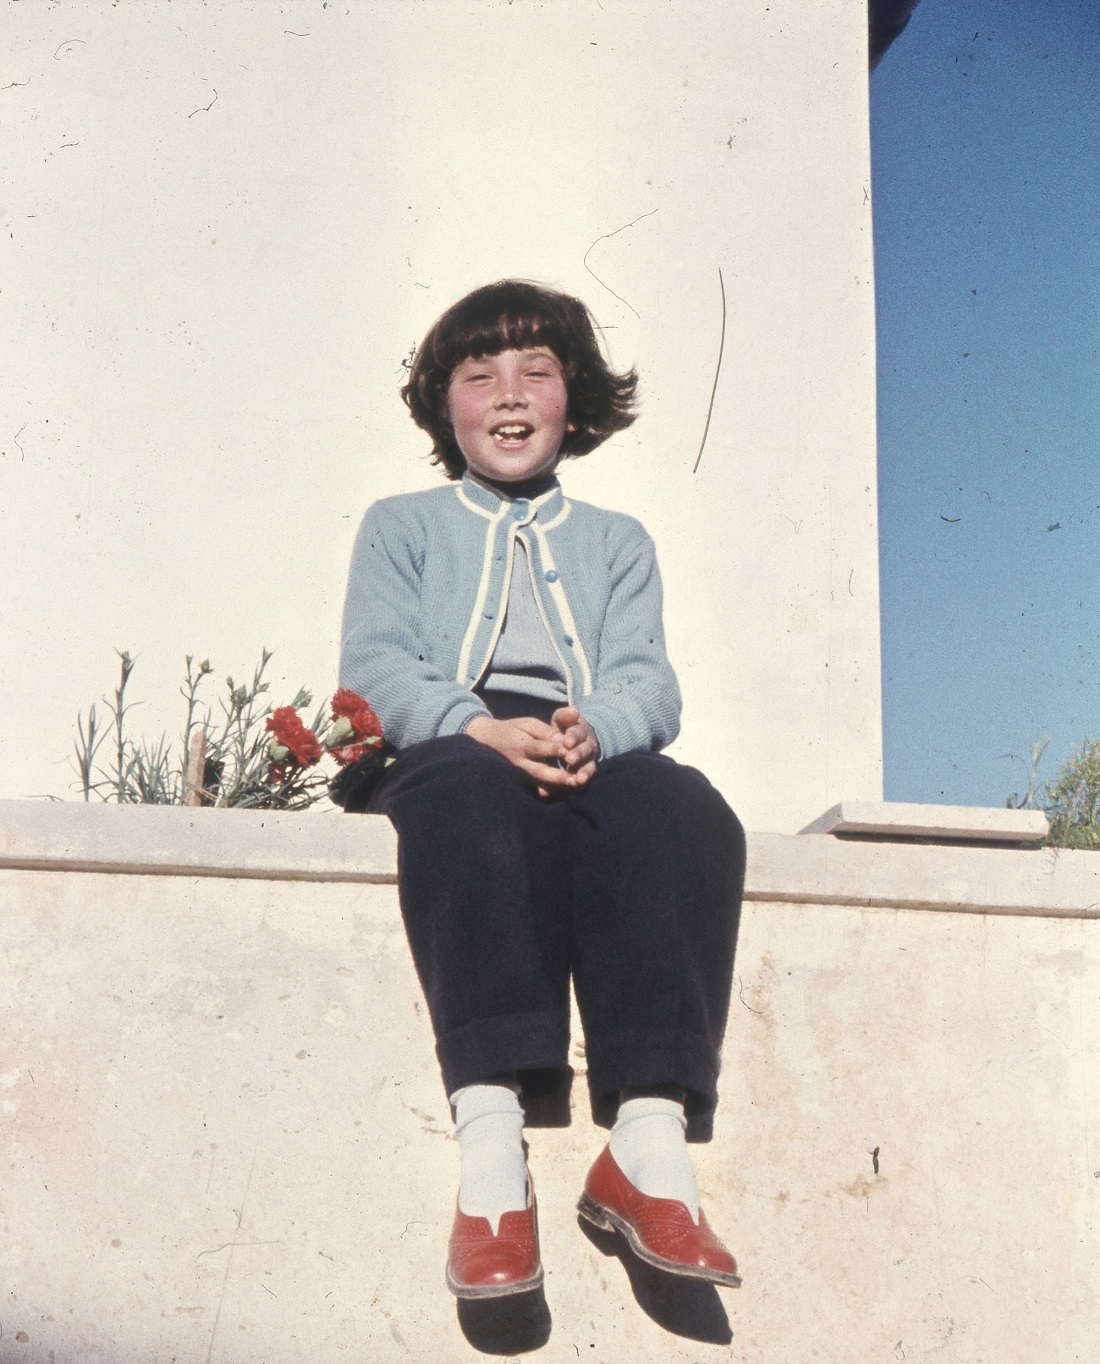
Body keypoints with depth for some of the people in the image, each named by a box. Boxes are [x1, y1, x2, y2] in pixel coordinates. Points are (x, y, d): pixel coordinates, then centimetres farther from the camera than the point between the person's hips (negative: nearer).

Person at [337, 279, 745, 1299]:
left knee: (681, 807, -35)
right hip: (444, 751, -2)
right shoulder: (401, 527, 24)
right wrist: (483, 727, -18)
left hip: (590, 753, 2)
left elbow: (646, 682, 10)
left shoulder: (616, 543, 29)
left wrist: (592, 728, -17)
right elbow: (374, 668, 5)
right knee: (475, 796, -41)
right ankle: (490, 1144, -53)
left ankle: (649, 1139, -45)